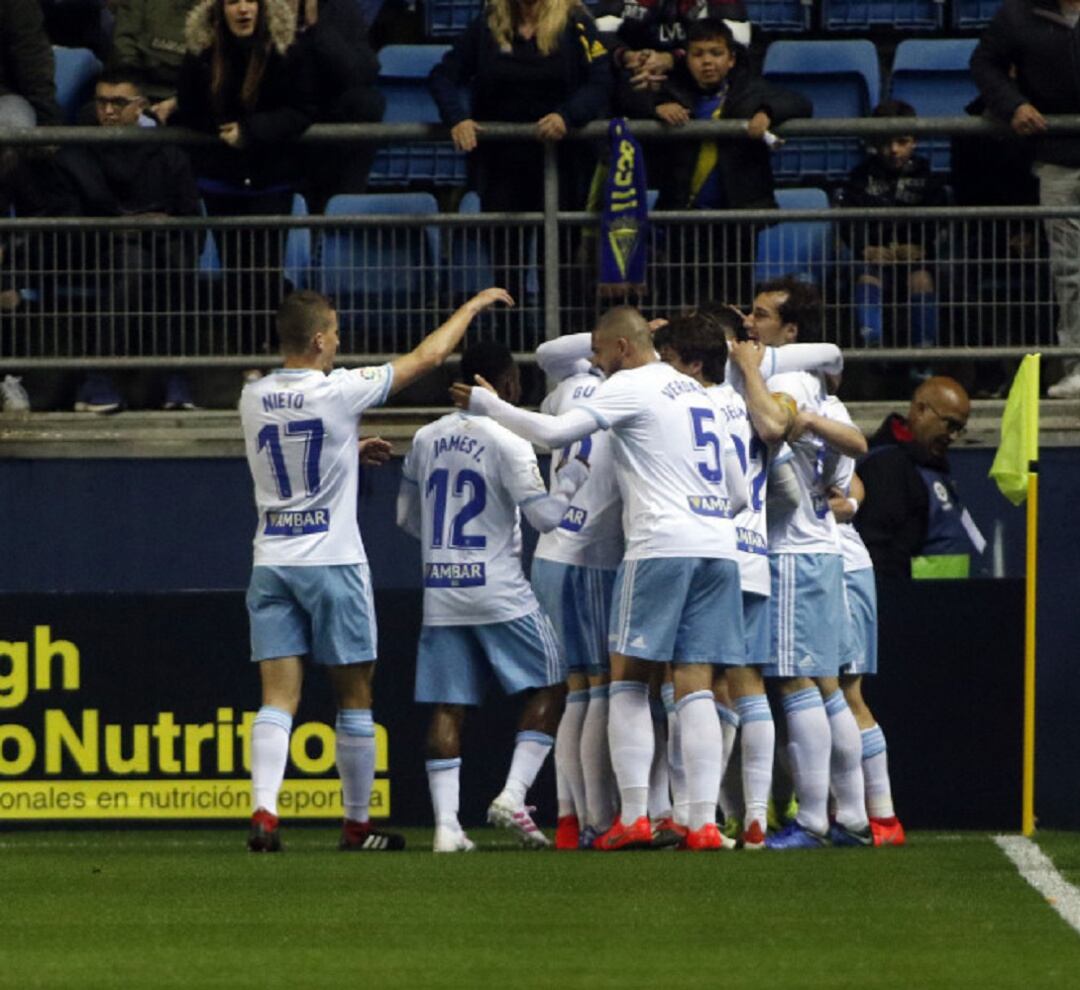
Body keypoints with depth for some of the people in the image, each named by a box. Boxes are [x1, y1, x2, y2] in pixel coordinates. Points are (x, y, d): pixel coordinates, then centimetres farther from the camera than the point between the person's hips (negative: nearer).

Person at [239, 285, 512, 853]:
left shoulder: (253, 398, 2)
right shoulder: (337, 392, -12)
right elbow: (427, 356, -2)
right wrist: (474, 305, 11)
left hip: (272, 561, 4)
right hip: (332, 560, -4)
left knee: (279, 697, 0)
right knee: (354, 697, 7)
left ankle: (264, 811, -17)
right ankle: (357, 824, 14)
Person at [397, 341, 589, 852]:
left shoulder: (427, 439, 8)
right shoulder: (507, 442, -10)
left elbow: (407, 516, 17)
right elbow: (543, 514, -12)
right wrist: (573, 476, 2)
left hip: (440, 593, 5)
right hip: (499, 591, -5)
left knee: (447, 707, 3)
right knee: (549, 687, 7)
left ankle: (447, 824, -4)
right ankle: (513, 796, -6)